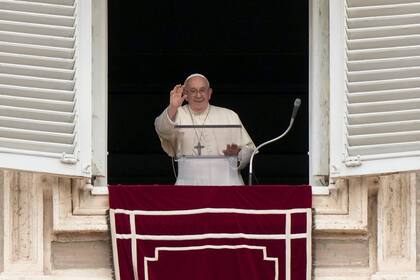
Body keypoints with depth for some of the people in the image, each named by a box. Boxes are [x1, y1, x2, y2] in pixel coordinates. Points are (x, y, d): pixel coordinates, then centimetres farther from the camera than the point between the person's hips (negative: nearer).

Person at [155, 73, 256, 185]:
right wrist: (172, 108, -28)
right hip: (189, 180, -1)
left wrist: (236, 155, -8)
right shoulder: (177, 115, 12)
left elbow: (248, 148, 14)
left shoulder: (229, 116, 17)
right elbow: (162, 130, -9)